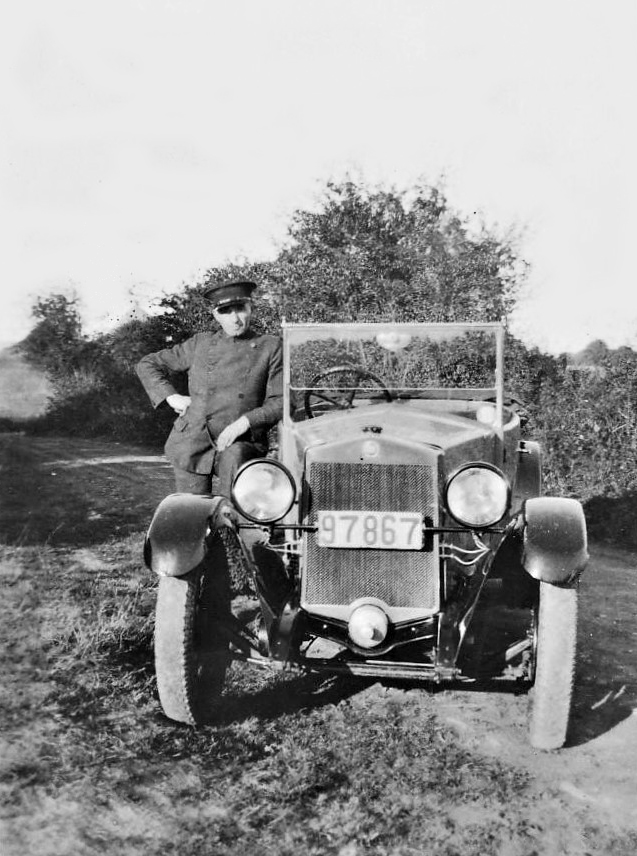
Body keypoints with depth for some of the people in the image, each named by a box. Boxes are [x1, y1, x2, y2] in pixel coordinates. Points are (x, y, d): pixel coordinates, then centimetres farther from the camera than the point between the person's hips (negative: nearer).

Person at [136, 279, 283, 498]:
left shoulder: (270, 347, 4)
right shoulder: (200, 344, 11)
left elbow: (280, 403, -1)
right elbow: (146, 364, 18)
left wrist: (245, 421, -16)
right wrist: (171, 396, 3)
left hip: (240, 443, -2)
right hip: (191, 444, 3)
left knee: (233, 456, -34)